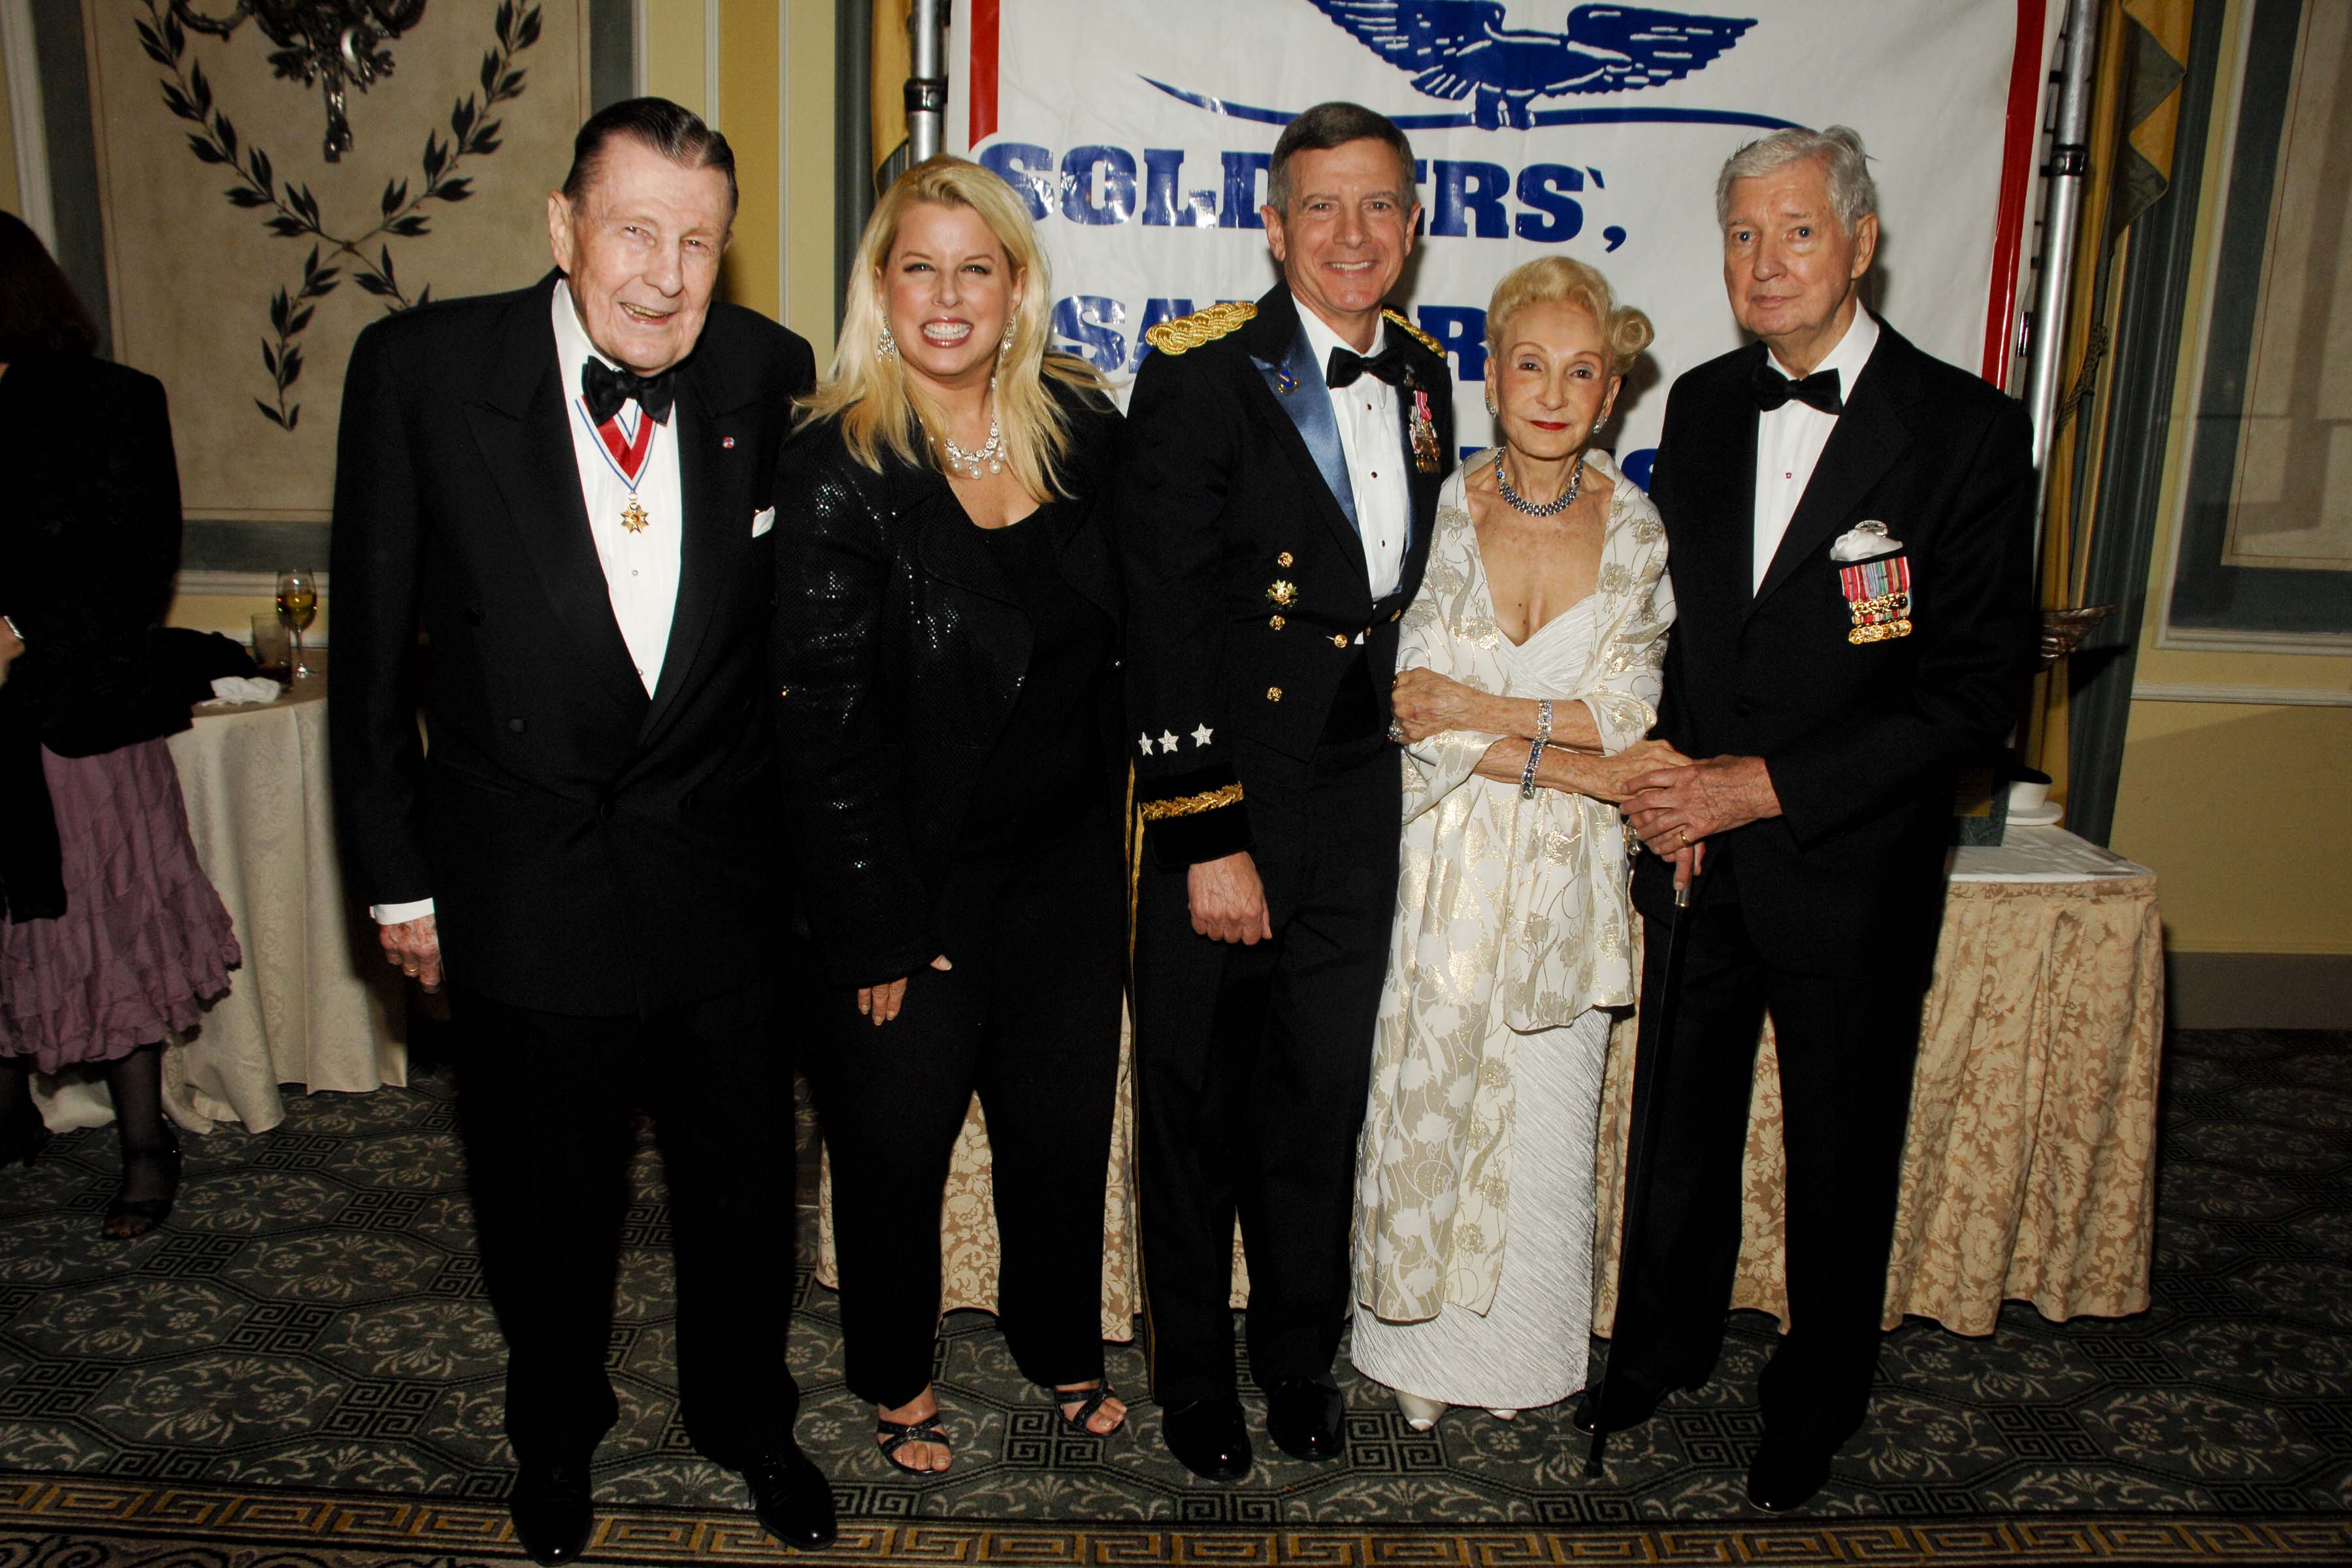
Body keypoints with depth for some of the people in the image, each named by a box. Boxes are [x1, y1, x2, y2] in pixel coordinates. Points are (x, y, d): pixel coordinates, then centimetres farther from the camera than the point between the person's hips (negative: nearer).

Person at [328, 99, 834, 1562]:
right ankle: (557, 1433, 48)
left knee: (745, 1183, 18)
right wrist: (400, 878, -2)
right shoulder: (422, 368, -12)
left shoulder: (768, 372, -7)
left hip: (726, 876, 2)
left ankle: (748, 1416, 46)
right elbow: (375, 647, -5)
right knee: (549, 1203, 19)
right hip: (524, 881, -1)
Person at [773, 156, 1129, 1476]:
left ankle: (1062, 1347, 44)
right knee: (895, 1142, 15)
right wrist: (880, 932, -13)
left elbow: (1125, 636, 9)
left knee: (1066, 1125, 18)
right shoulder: (837, 468, -15)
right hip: (914, 880, -4)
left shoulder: (1083, 427, -1)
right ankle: (898, 1378, 41)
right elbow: (828, 723, -15)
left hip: (1067, 868, 4)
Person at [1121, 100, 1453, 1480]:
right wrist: (1207, 838, -17)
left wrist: (1410, 716, 8)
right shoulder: (1202, 373, -12)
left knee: (1324, 1105, 17)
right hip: (1221, 809, -4)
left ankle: (1301, 1358, 40)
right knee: (1197, 1113, 12)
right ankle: (1196, 1380, 35)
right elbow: (1163, 619, -16)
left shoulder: (1423, 376, 7)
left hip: (1359, 815, 5)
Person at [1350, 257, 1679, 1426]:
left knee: (1546, 1114, 10)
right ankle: (1421, 1349, 29)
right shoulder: (1442, 507, -6)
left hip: (1567, 869, 1)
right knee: (1427, 1104, 7)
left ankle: (1518, 1352, 33)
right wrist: (1571, 764, -15)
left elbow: (1629, 715, -7)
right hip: (1446, 858, -1)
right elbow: (1416, 716, -12)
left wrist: (1483, 711, -17)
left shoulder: (1636, 527, -1)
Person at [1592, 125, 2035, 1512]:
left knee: (1842, 1153, 14)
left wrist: (1775, 783, -19)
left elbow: (1979, 685, -14)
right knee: (1681, 1123, 18)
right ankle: (1667, 1346, 41)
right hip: (1699, 853, 4)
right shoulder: (1702, 406, 4)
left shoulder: (1969, 430, -11)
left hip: (1852, 868, -3)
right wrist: (1668, 781, -5)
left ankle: (1816, 1404, 37)